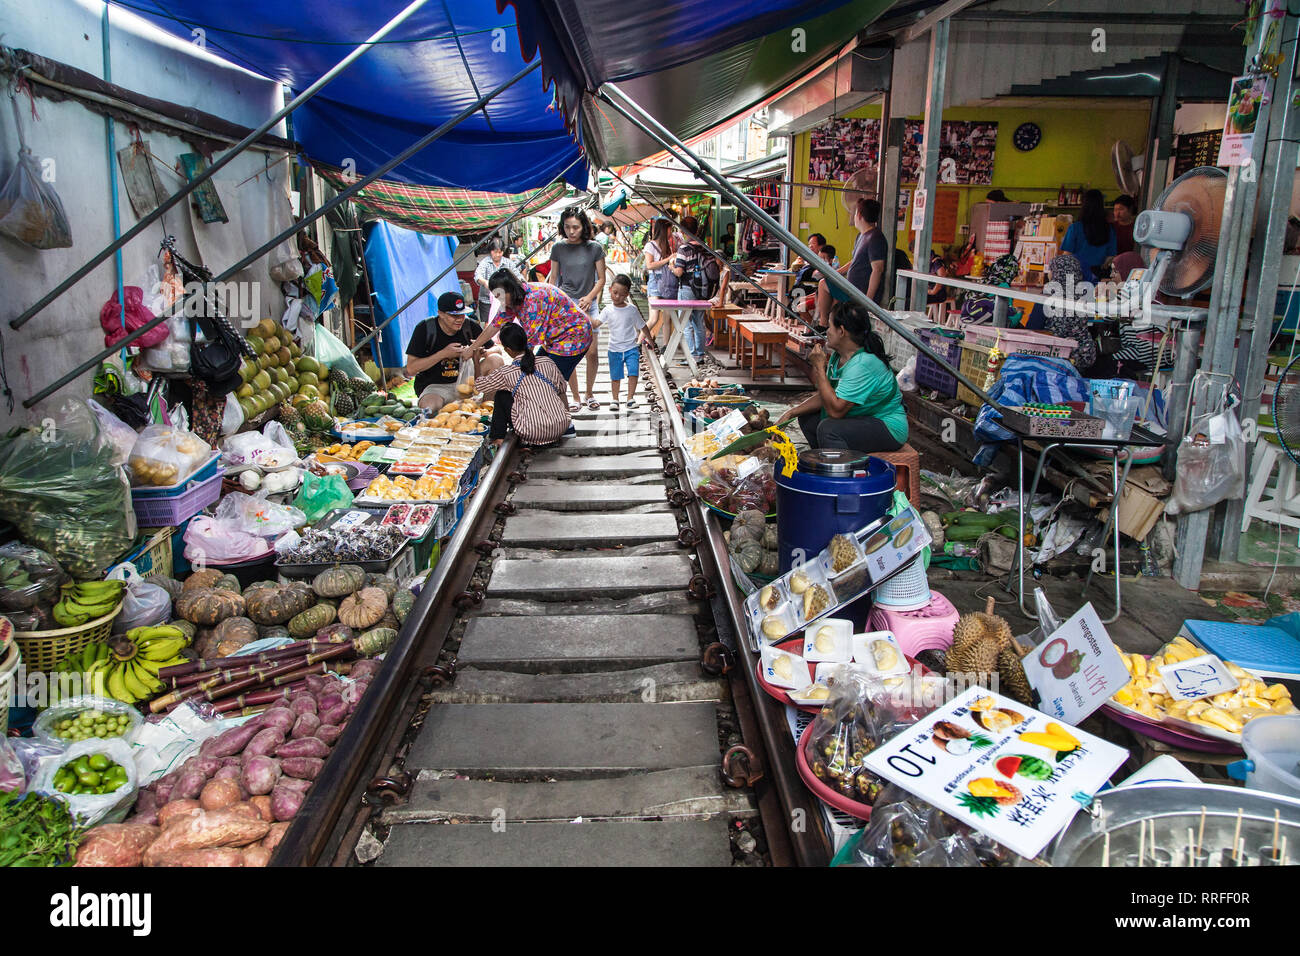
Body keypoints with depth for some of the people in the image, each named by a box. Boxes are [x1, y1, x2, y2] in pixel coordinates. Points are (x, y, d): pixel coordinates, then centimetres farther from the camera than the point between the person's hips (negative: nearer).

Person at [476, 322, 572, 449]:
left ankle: (497, 437, 19)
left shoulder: (506, 373, -4)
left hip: (534, 433, -4)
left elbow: (479, 385, 13)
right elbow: (561, 388, 18)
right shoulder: (547, 362, 4)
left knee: (501, 395, 15)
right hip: (561, 427, 4)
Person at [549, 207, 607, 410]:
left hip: (588, 304, 0)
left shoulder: (594, 248, 0)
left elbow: (601, 279, 4)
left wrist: (589, 298, -10)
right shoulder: (559, 248, 3)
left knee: (592, 353, -2)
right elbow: (553, 279, 12)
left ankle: (589, 394, 18)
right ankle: (575, 398, 11)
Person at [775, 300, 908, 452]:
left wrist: (820, 367, -25)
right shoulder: (837, 357, 3)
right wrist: (790, 414, -1)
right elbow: (824, 398, 8)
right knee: (807, 417, 11)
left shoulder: (863, 364, -26)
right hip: (859, 419, 10)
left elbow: (836, 410, -29)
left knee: (828, 428, -29)